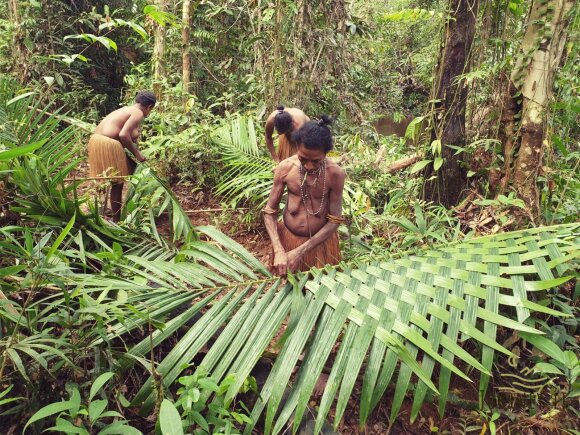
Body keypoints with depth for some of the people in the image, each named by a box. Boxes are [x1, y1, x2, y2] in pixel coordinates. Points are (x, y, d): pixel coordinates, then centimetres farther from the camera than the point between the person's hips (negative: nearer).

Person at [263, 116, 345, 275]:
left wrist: (300, 252, -21)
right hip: (288, 238, 1)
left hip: (321, 240, -1)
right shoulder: (285, 168, -16)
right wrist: (279, 250, -22)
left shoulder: (335, 173, -21)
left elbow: (334, 220, -15)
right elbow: (269, 212, -9)